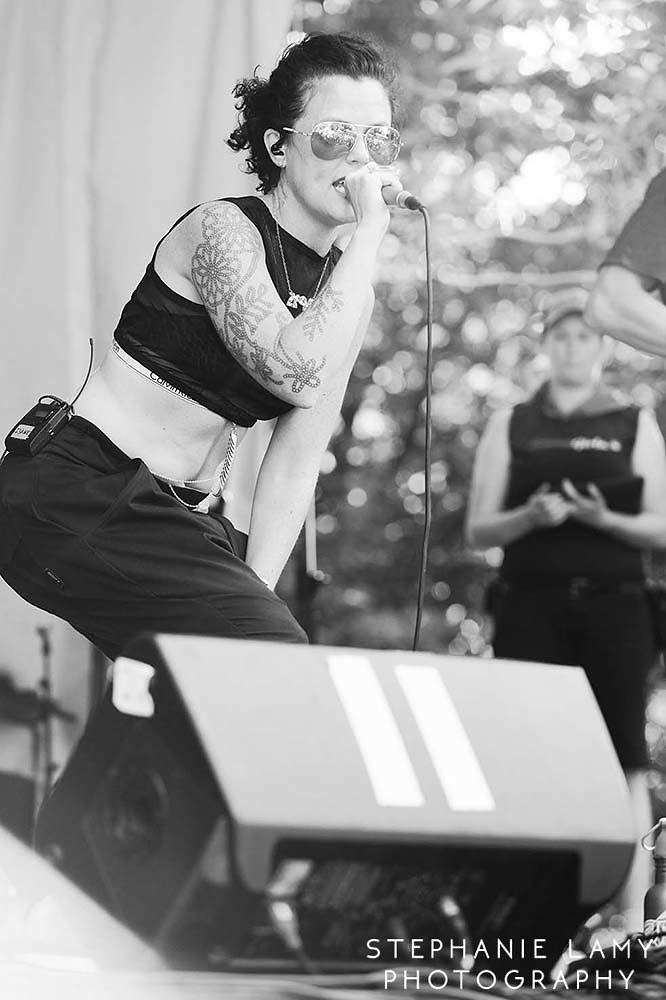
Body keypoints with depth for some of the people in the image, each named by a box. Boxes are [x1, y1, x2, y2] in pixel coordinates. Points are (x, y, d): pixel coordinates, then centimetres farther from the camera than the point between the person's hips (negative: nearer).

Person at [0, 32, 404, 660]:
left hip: (183, 516, 8)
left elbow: (295, 462, 6)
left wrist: (253, 589, -6)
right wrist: (370, 227, -23)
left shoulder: (352, 293, 9)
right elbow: (300, 373, -30)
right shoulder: (223, 228, -13)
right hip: (81, 494, -8)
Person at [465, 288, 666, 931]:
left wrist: (604, 518, -14)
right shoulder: (511, 426, 13)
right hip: (531, 604, 1)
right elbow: (478, 530, 9)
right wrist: (530, 516, -11)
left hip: (613, 604, 0)